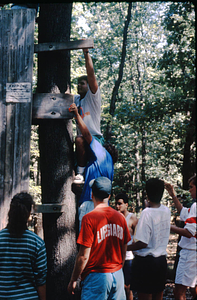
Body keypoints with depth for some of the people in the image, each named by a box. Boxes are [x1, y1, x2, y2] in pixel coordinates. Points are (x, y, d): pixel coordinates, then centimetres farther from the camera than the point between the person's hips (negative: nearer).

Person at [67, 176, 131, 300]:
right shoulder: (120, 217, 3)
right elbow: (124, 251, 12)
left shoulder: (89, 218, -13)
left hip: (97, 277, -5)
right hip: (118, 275, 5)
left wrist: (73, 280, -4)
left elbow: (84, 256, -14)